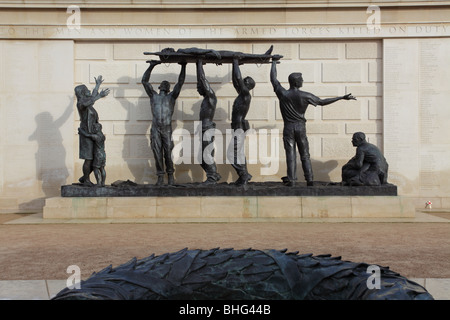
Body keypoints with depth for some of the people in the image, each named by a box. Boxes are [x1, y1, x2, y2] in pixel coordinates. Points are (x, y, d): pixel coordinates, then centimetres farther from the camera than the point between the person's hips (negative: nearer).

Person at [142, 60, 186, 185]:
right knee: (157, 153, -1)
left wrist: (183, 67, 2)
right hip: (155, 129, 1)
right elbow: (144, 81, 12)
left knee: (168, 153, -2)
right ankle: (160, 177, 5)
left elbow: (180, 82, 8)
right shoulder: (153, 96, 18)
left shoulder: (171, 96, 16)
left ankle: (170, 175, 10)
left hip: (167, 129, -1)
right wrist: (151, 66, 5)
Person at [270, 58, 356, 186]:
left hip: (288, 127, 0)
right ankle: (309, 179, 4)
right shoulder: (305, 96, -6)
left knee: (290, 155, 0)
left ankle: (291, 180, -3)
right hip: (301, 127, 0)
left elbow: (273, 79, 6)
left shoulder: (283, 94, -6)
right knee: (305, 155, 7)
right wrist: (342, 97, 6)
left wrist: (274, 63, 20)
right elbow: (322, 102, 0)